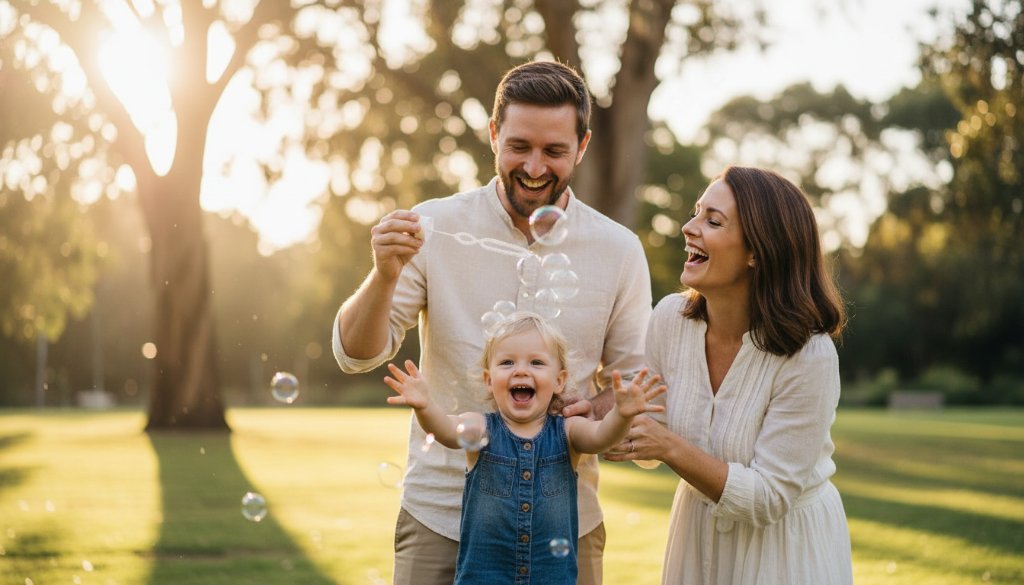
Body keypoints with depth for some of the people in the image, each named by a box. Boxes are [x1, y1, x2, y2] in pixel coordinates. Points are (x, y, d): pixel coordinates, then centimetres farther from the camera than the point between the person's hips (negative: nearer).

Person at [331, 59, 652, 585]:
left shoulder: (619, 250, 0)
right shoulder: (436, 227, -3)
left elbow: (633, 380, 8)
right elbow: (357, 354, -4)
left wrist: (595, 413, -14)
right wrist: (385, 276, -23)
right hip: (440, 520, -1)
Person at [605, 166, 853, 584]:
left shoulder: (808, 356, -27)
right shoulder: (669, 318, -12)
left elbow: (767, 498, -24)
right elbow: (651, 421, 1)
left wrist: (670, 447, -32)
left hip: (785, 541, -5)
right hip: (698, 532, 5)